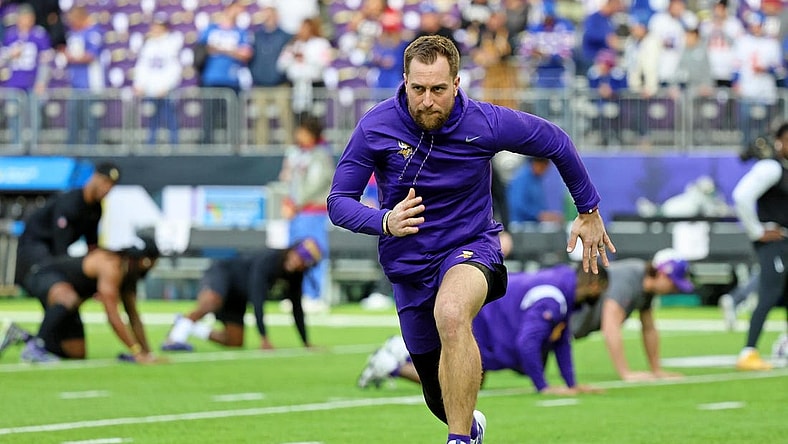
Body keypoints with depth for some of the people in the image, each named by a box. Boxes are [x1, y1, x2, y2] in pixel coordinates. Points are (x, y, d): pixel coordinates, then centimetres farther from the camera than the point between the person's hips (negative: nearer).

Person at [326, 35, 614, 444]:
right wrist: (385, 222, -32)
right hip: (407, 264, 3)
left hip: (470, 246, -2)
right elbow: (338, 202, -11)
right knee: (441, 399, 14)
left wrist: (589, 212, 10)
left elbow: (556, 142, 1)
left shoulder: (486, 123, -16)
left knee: (451, 313, -40)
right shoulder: (376, 127, -15)